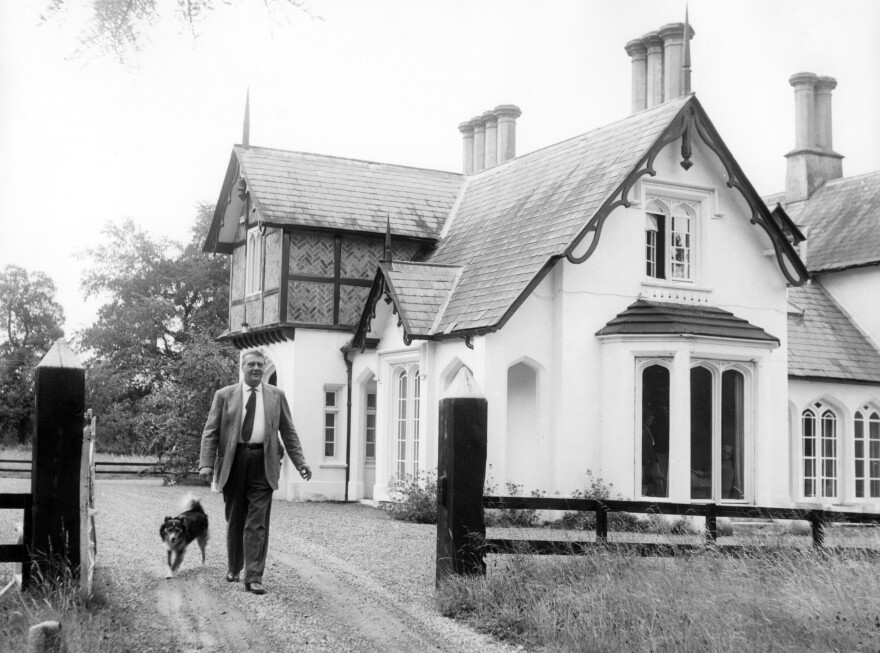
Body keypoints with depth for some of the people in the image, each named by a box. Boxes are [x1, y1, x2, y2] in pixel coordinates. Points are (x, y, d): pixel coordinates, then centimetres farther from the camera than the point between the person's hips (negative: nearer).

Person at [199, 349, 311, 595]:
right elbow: (210, 432, 2)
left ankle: (254, 577, -4)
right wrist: (206, 463, -9)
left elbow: (288, 432, 11)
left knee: (258, 523, -5)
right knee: (234, 520, 11)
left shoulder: (276, 396, 10)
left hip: (263, 463, 0)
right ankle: (233, 568, 29)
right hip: (233, 461, 0)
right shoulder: (224, 395, 6)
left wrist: (300, 462, 1)